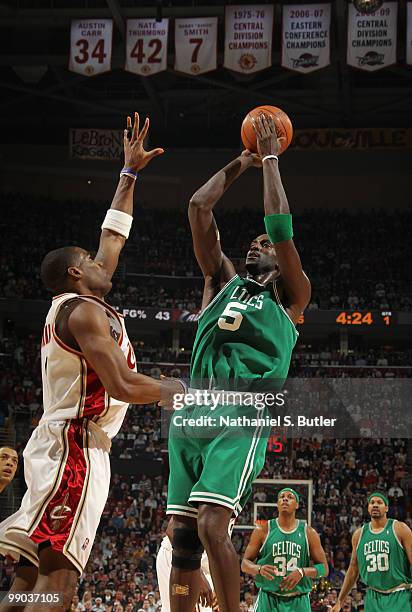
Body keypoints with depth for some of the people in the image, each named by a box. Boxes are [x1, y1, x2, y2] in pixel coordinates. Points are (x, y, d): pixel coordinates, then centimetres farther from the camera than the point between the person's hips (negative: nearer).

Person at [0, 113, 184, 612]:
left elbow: (113, 237, 31)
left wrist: (129, 173, 36)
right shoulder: (84, 310, -8)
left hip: (60, 445, 10)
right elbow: (123, 386, -17)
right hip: (76, 448, -10)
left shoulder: (74, 305, 21)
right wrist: (179, 390, 0)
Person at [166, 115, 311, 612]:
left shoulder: (290, 297, 12)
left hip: (242, 417, -5)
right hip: (193, 412, 5)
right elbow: (198, 208, 19)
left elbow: (280, 226, 1)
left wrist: (270, 161, 9)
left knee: (212, 526, -20)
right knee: (181, 533, 0)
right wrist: (239, 165, 25)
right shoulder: (222, 282, 24)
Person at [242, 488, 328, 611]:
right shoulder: (263, 530, 2)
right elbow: (245, 563, 4)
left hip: (298, 602, 1)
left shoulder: (308, 533, 4)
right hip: (268, 600, -1)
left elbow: (324, 568, 4)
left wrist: (302, 572, -15)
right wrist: (259, 569, -19)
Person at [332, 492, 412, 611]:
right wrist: (340, 601, 17)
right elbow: (353, 570, 17)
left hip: (399, 597, -4)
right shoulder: (359, 534, 9)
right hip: (373, 598, 4)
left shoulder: (399, 529, -3)